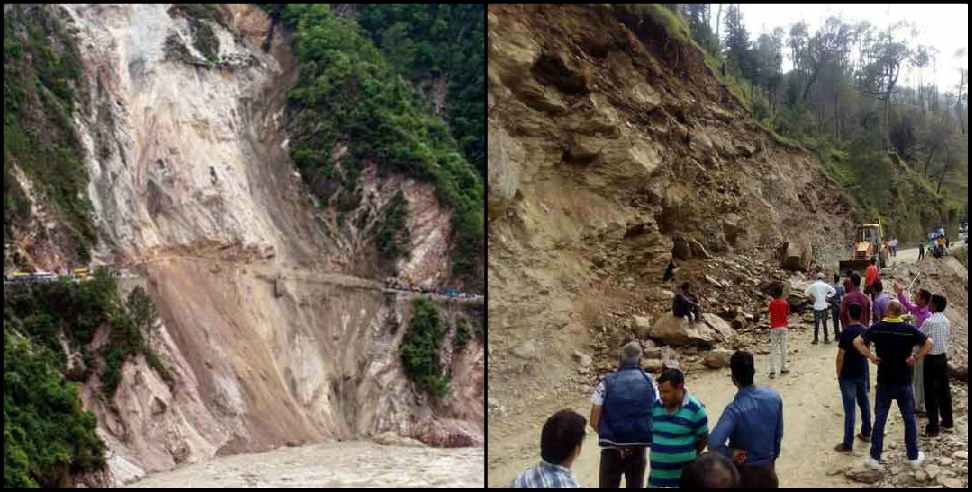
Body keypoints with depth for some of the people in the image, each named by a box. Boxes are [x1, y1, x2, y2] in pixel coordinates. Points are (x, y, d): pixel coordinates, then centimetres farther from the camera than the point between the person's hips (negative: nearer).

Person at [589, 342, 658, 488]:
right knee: (636, 485, 14)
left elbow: (594, 422, -6)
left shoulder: (607, 383, -6)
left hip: (611, 449, -2)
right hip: (638, 448, 2)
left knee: (608, 485, 9)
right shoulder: (650, 383, 1)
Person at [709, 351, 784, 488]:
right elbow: (778, 434, 2)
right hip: (767, 468, 4)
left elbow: (713, 444, -40)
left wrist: (730, 454, -21)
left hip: (744, 471, -4)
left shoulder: (735, 409, -29)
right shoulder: (774, 397, -12)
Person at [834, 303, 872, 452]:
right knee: (864, 403, 21)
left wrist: (838, 373, -7)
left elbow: (840, 356, -18)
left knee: (849, 409, -4)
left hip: (848, 375, -7)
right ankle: (866, 433, 37)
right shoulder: (865, 330, 1)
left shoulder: (846, 332, -19)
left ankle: (848, 444, -1)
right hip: (862, 373, 7)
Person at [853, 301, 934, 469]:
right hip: (904, 382, 0)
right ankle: (913, 456, 24)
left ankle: (875, 458, 11)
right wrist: (916, 358, -8)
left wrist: (870, 356, -8)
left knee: (879, 419, 8)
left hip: (884, 381, 0)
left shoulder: (877, 328, -8)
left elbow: (857, 342, -14)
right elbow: (929, 343, -14)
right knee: (909, 419, 14)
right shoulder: (909, 329, -9)